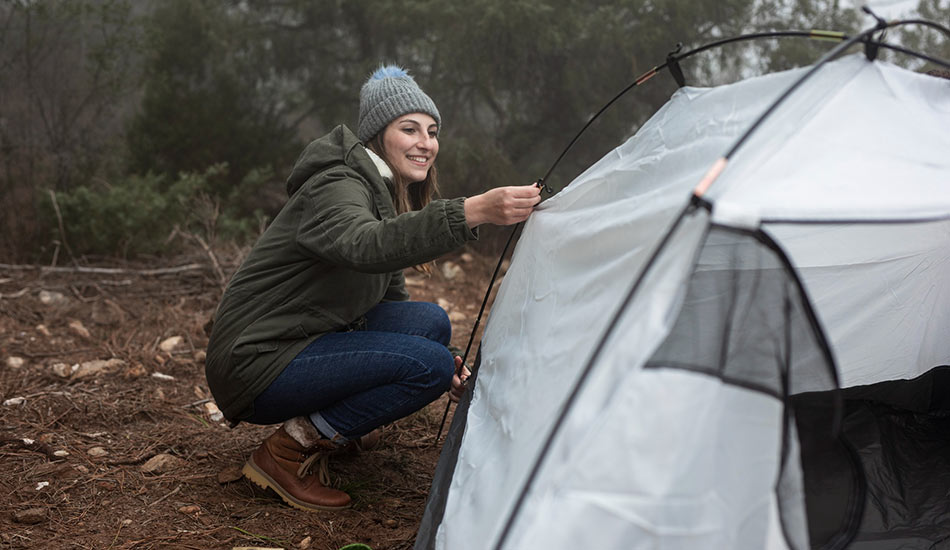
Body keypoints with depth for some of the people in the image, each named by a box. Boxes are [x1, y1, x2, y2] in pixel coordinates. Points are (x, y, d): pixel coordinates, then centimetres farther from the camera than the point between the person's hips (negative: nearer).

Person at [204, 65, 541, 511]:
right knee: (428, 363, -20)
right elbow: (366, 246, -42)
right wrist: (474, 211, -53)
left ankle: (333, 427, 9)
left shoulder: (388, 194, 11)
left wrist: (446, 362, 2)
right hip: (254, 363, -9)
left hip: (305, 345, 9)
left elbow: (389, 293, 16)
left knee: (430, 322, -4)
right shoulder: (336, 186, -18)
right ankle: (291, 449, -10)